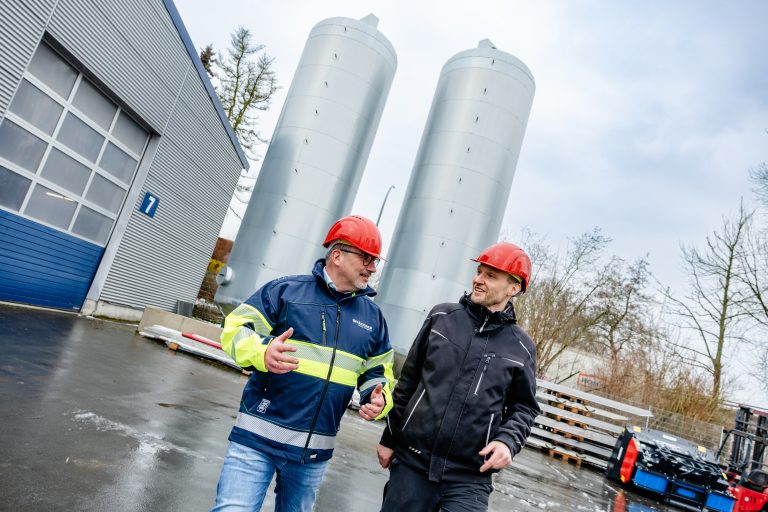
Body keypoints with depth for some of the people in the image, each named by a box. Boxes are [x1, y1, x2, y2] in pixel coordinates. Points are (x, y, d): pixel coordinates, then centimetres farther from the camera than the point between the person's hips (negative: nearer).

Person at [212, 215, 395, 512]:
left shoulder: (373, 317, 9)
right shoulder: (285, 290, -4)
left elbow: (378, 374, 16)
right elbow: (236, 328, -5)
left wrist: (379, 400, -6)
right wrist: (261, 354, -26)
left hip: (314, 450, 5)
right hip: (257, 436, -4)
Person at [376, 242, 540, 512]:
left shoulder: (520, 347, 0)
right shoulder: (441, 317, 3)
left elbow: (524, 407, 9)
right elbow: (408, 381, 8)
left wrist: (508, 440, -11)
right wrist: (390, 438, 10)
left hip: (469, 479, -1)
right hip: (411, 463, 1)